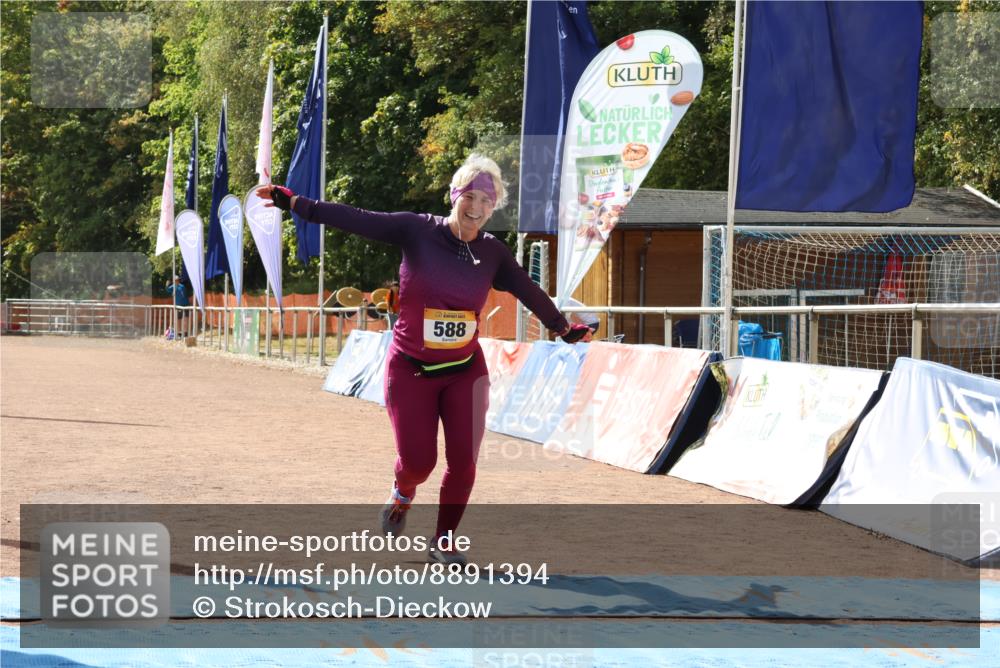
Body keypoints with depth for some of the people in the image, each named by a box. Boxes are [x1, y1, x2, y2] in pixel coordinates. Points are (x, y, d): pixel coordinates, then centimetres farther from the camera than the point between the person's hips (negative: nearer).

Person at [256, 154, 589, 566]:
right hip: (411, 370, -3)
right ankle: (403, 492, 33)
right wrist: (295, 204, -23)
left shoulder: (493, 253, -1)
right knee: (418, 462, -6)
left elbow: (530, 293, 12)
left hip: (466, 372, 3)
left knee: (463, 461, -4)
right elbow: (356, 221, -16)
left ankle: (443, 542, 17)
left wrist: (564, 329, 20)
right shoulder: (417, 231, -10)